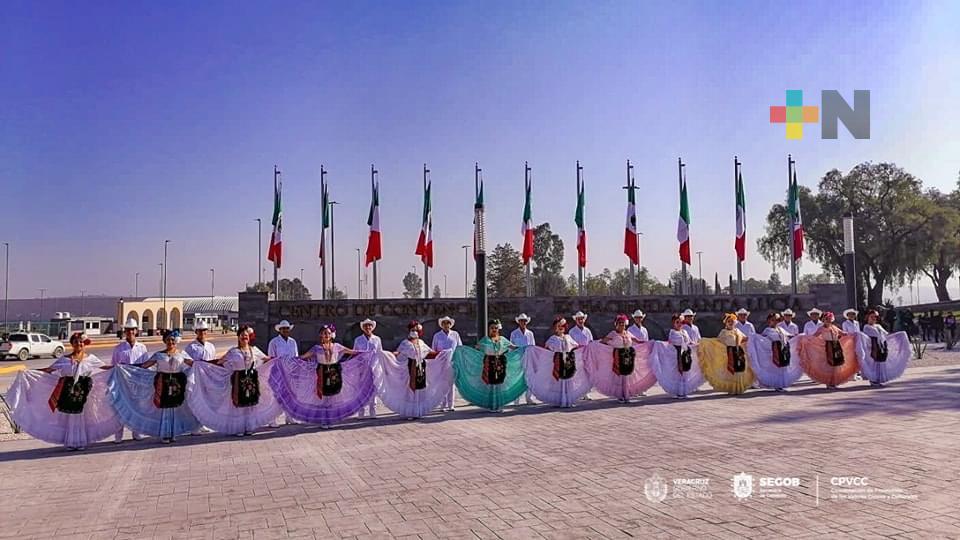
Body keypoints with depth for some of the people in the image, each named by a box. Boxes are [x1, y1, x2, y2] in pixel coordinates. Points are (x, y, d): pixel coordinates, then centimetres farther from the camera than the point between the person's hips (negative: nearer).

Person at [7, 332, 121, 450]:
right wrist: (28, 372, -9)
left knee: (81, 417, 5)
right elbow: (49, 369, -2)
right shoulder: (65, 359, 1)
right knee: (69, 417, 2)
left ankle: (81, 442, 13)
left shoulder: (90, 358, 3)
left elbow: (103, 367, 7)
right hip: (69, 392, 0)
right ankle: (70, 442, 11)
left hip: (83, 393, 0)